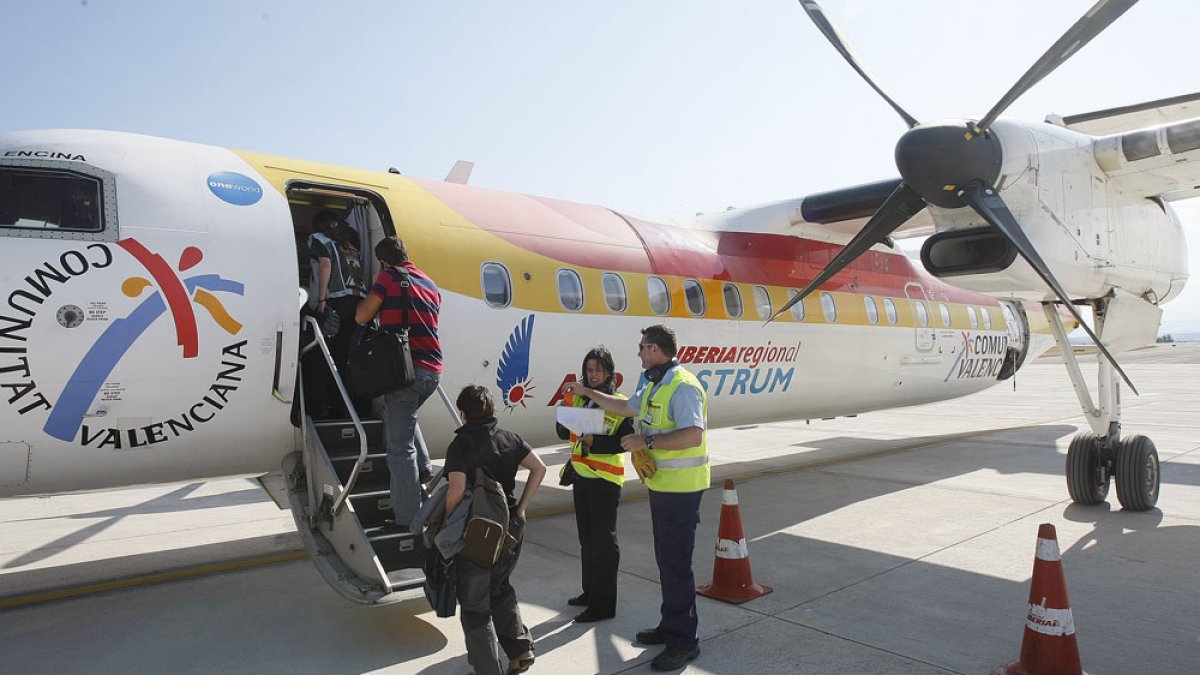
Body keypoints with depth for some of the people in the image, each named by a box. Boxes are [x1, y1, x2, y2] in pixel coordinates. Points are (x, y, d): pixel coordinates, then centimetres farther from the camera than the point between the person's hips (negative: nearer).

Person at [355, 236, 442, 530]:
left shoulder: (389, 277, 0)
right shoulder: (431, 284, 20)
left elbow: (361, 317, 2)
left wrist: (372, 292, 19)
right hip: (433, 370, 7)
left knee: (400, 447, -4)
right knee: (406, 419, 34)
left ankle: (407, 518, -3)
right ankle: (424, 473, 22)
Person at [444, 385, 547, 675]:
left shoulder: (460, 445, -14)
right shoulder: (508, 438, 2)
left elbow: (456, 491, -24)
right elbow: (539, 469, 0)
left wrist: (447, 520, -7)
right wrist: (521, 508, 2)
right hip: (511, 529, 6)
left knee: (474, 605, 11)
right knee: (500, 588, 28)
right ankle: (520, 649, 26)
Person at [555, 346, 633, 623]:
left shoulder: (619, 403, -10)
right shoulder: (579, 397, 9)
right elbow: (562, 432, 8)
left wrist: (593, 441, -27)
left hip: (605, 479, -7)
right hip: (580, 475, 7)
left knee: (604, 540, 0)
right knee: (586, 537, 17)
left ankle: (603, 604, 8)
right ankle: (590, 592, 32)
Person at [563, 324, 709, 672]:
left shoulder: (682, 386, -19)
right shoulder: (653, 385, 13)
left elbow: (693, 435, -30)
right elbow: (626, 407, 29)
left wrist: (647, 441, -26)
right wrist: (586, 392, 32)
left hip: (680, 489, -10)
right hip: (661, 485, 10)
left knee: (676, 564, -3)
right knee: (667, 559, 18)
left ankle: (683, 642, 9)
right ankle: (670, 626, 32)